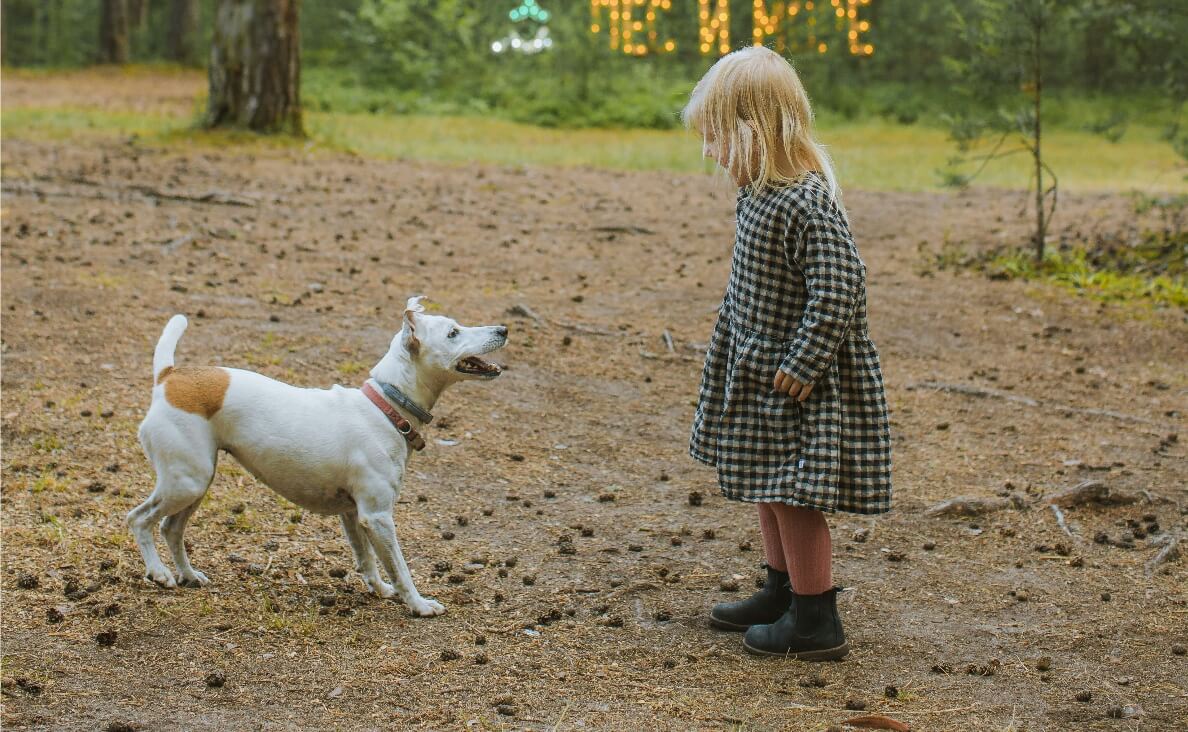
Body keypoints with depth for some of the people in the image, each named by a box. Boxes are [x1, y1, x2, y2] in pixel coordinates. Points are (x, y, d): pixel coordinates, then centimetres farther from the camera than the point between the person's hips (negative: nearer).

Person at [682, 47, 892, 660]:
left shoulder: (806, 203, -25)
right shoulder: (761, 192, 6)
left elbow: (838, 291, -27)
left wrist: (801, 366, -24)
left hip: (795, 383, -10)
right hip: (759, 374, 10)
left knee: (791, 494, -2)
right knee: (768, 491, 20)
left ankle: (815, 622, 9)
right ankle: (781, 592, 36)